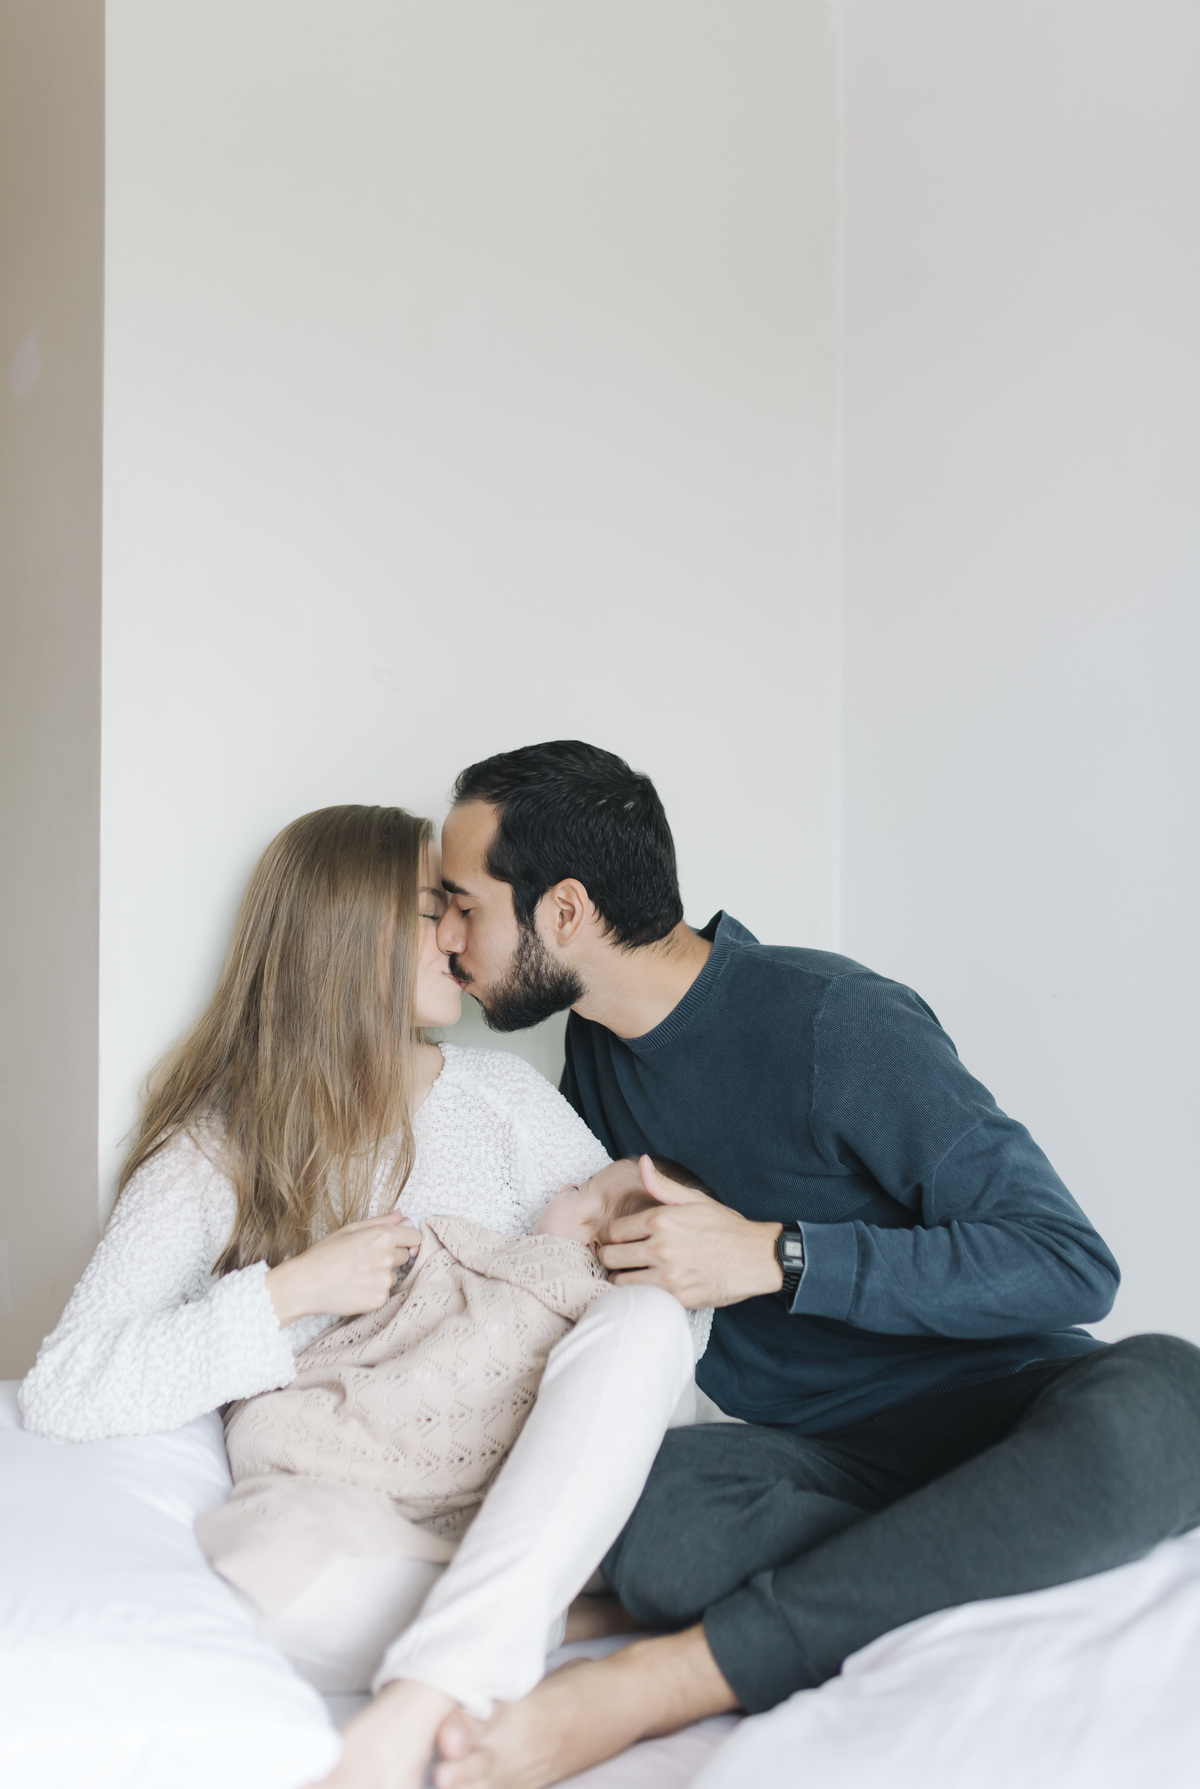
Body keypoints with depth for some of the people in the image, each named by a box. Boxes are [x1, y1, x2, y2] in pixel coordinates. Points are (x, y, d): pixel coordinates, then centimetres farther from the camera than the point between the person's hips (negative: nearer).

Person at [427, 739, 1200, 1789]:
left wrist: (771, 1256, -23)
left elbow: (1070, 1265, -19)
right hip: (807, 1443, 3)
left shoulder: (834, 1023, -15)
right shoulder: (599, 1045, 8)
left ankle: (668, 1679, -38)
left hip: (992, 1402, -3)